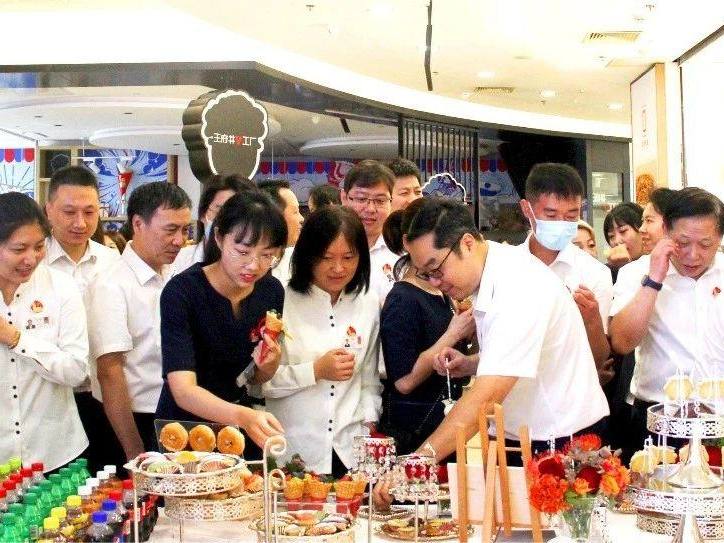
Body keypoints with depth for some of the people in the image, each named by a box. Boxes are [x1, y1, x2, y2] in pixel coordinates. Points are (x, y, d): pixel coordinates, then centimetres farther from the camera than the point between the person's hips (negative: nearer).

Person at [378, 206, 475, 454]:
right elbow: (404, 381, -22)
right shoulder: (402, 300, -16)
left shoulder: (442, 294, 9)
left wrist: (467, 329, 2)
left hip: (446, 423, 8)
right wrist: (452, 335, -18)